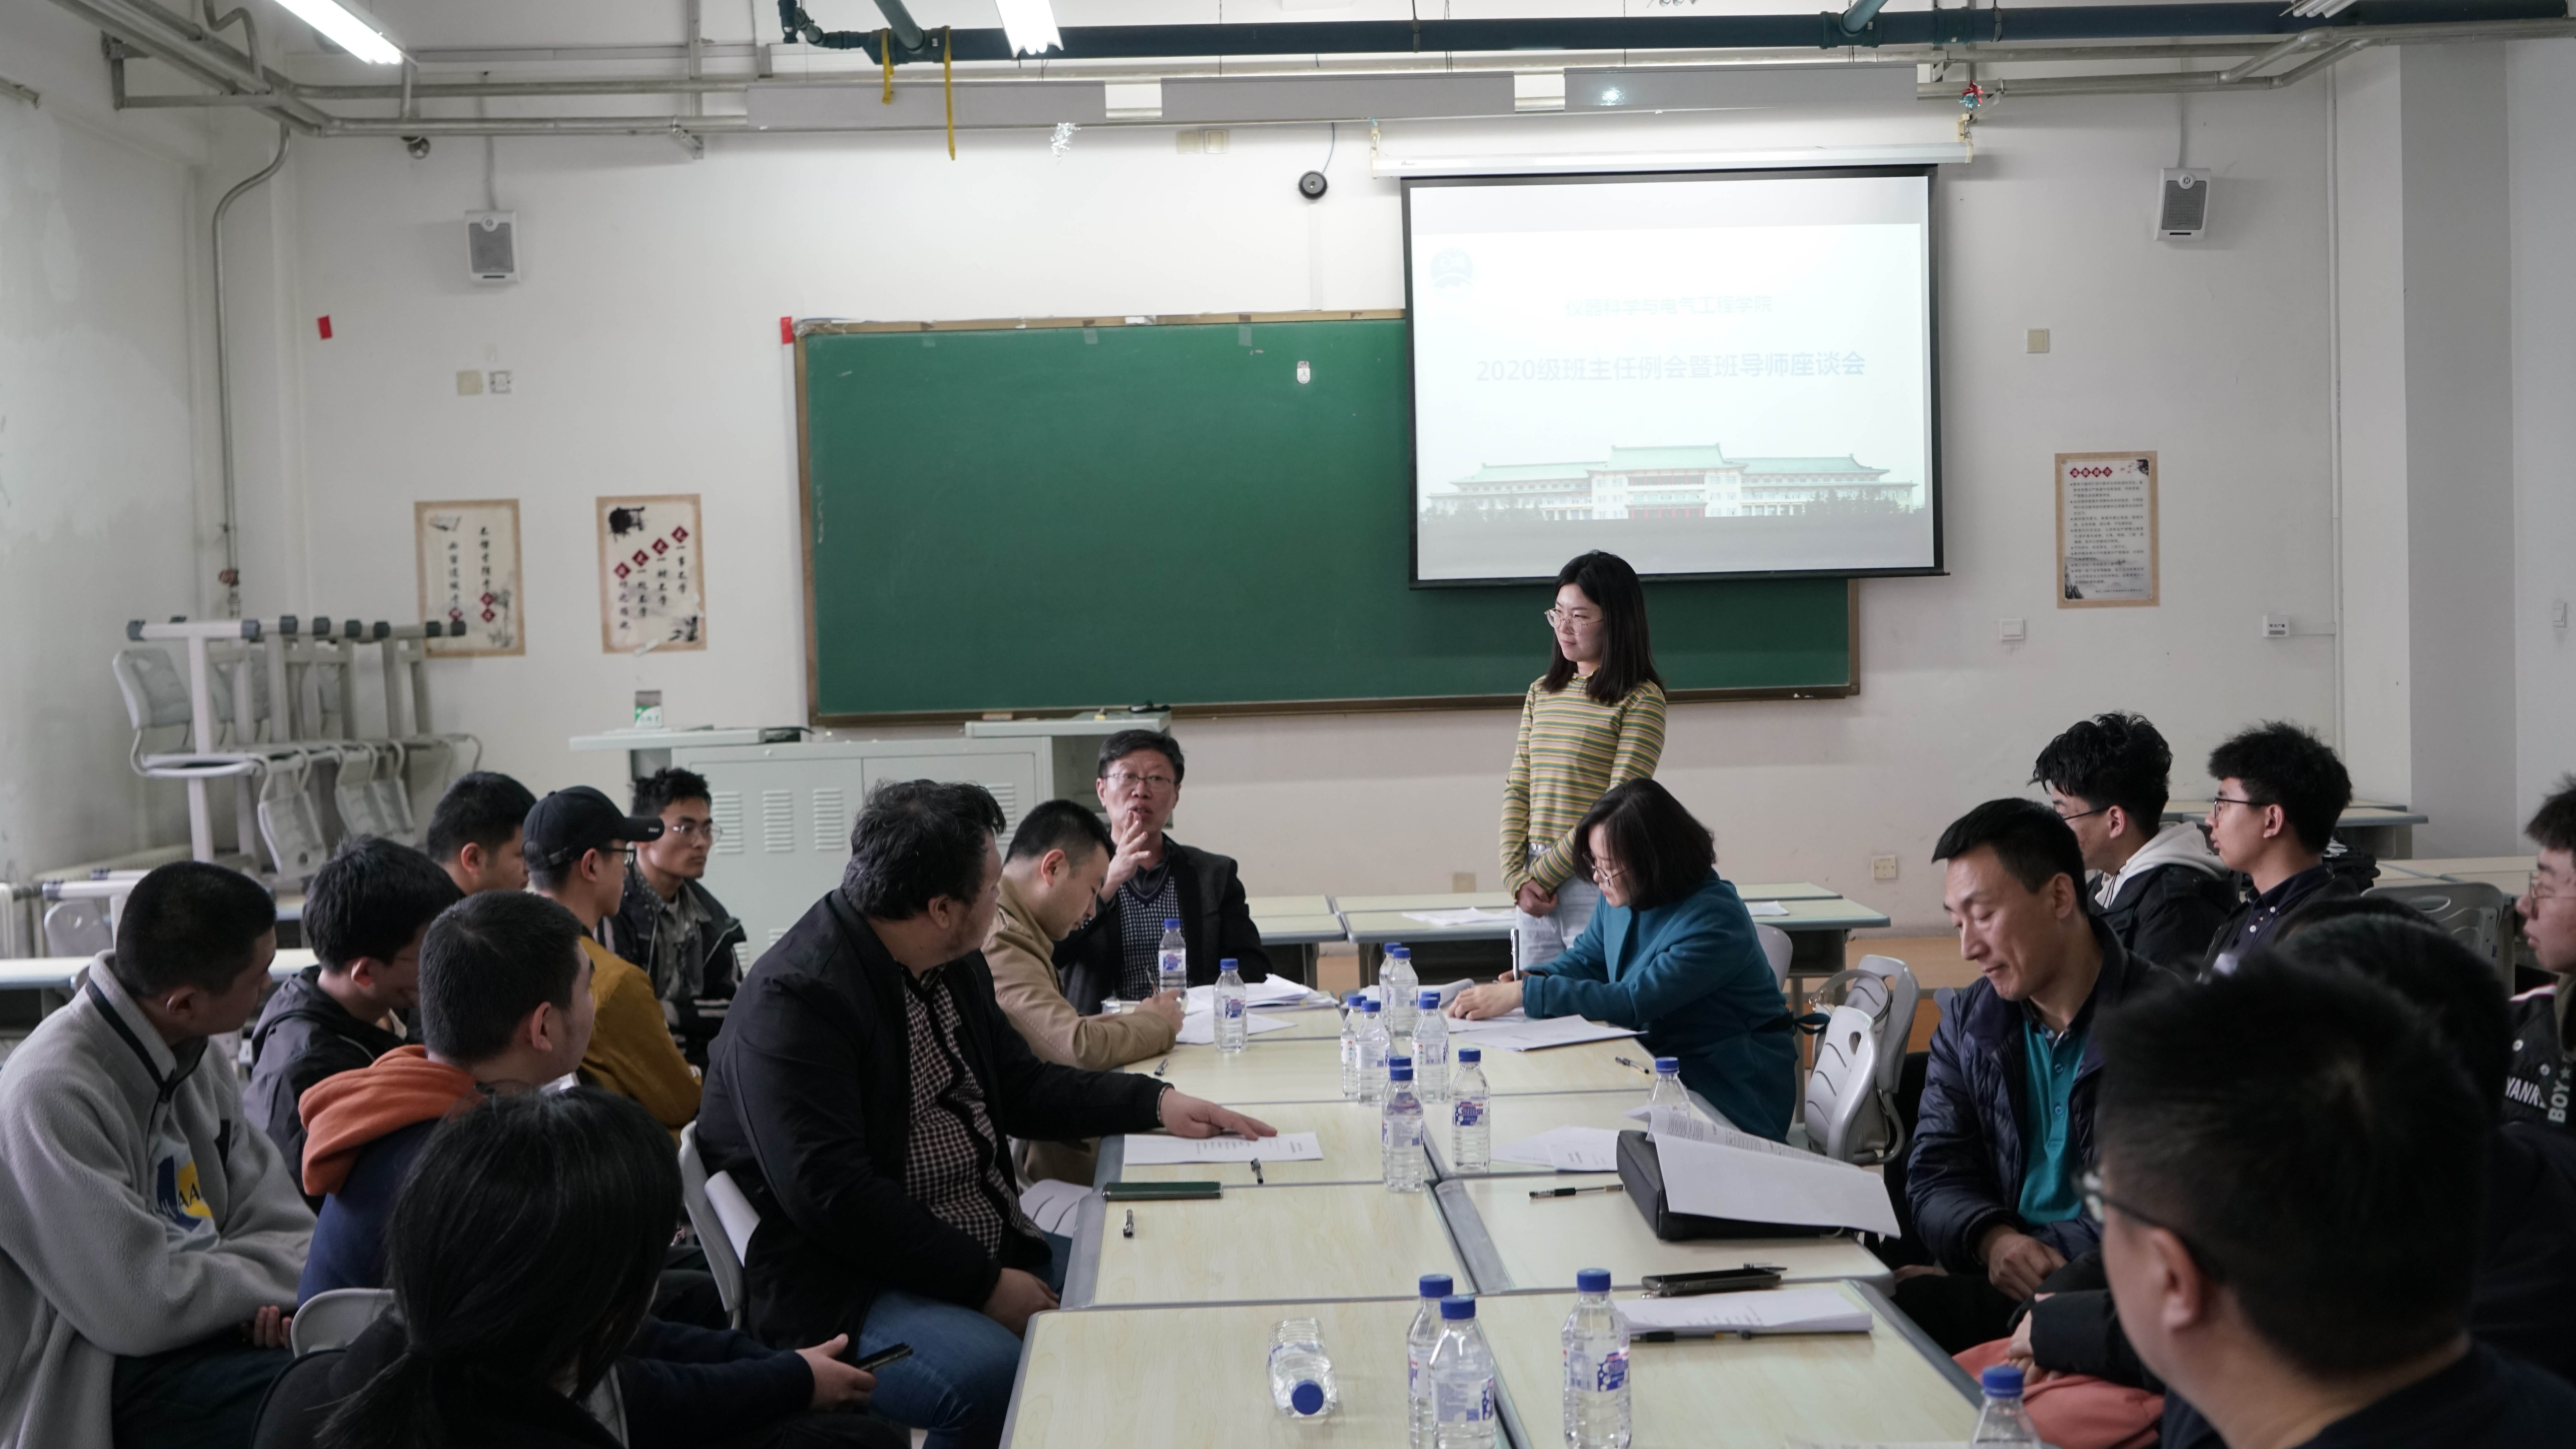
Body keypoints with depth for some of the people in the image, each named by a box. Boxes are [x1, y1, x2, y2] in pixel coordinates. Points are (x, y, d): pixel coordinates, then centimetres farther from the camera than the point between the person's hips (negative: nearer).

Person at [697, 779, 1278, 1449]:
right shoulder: (795, 999, -20)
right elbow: (829, 1194, -25)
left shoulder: (954, 966, 10)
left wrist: (1155, 1102, 9)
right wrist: (985, 1285, -22)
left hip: (987, 1248, 9)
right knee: (993, 1378, -33)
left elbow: (1019, 1084, 23)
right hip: (841, 1289, -9)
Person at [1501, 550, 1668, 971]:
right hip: (1536, 890, 6)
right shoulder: (1542, 692, 13)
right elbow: (1517, 790, 10)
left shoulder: (1641, 700, -7)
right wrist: (1517, 878, -3)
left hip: (1600, 888, -6)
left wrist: (1543, 873, -11)